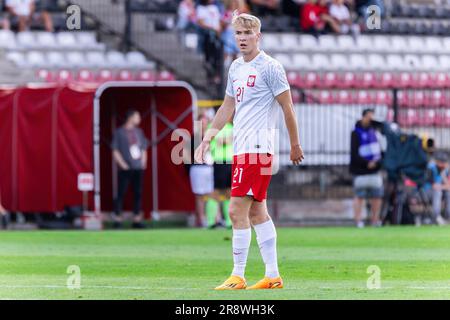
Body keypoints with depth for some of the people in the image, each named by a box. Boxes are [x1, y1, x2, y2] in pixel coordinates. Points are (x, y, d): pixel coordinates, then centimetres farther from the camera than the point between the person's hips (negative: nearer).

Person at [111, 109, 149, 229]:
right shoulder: (119, 132, -3)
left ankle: (137, 219, 10)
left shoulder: (138, 132, 14)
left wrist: (143, 163, 9)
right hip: (126, 169, -5)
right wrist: (123, 164, -12)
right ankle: (117, 219, -2)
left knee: (138, 193, 5)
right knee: (121, 193, -5)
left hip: (138, 168, 5)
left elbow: (143, 148, 21)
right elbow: (115, 151, -4)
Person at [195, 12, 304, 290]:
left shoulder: (270, 68, -9)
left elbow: (287, 107, -7)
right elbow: (228, 107, 23)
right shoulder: (236, 67, 15)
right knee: (257, 211, 9)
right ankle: (273, 276, 13)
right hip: (241, 149, 9)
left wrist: (295, 145, -4)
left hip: (257, 148, -9)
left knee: (237, 211, -11)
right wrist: (208, 137, 17)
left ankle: (238, 277, -7)